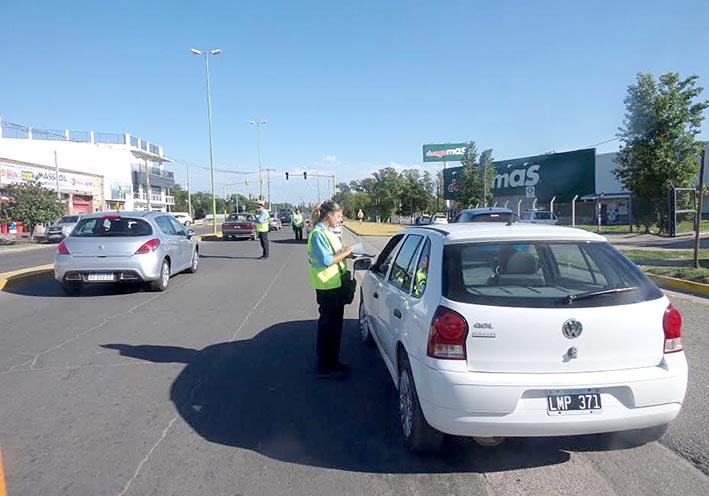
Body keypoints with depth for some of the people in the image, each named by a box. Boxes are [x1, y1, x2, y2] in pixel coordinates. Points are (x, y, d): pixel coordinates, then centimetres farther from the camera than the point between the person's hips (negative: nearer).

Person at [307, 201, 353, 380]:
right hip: (327, 287, -10)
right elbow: (326, 261, -24)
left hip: (337, 284, 10)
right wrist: (344, 253, -14)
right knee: (327, 326, 0)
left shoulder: (328, 232, 13)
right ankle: (324, 368, 12)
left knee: (335, 325, 18)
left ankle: (332, 362, 32)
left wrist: (347, 253, 4)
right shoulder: (317, 234, -17)